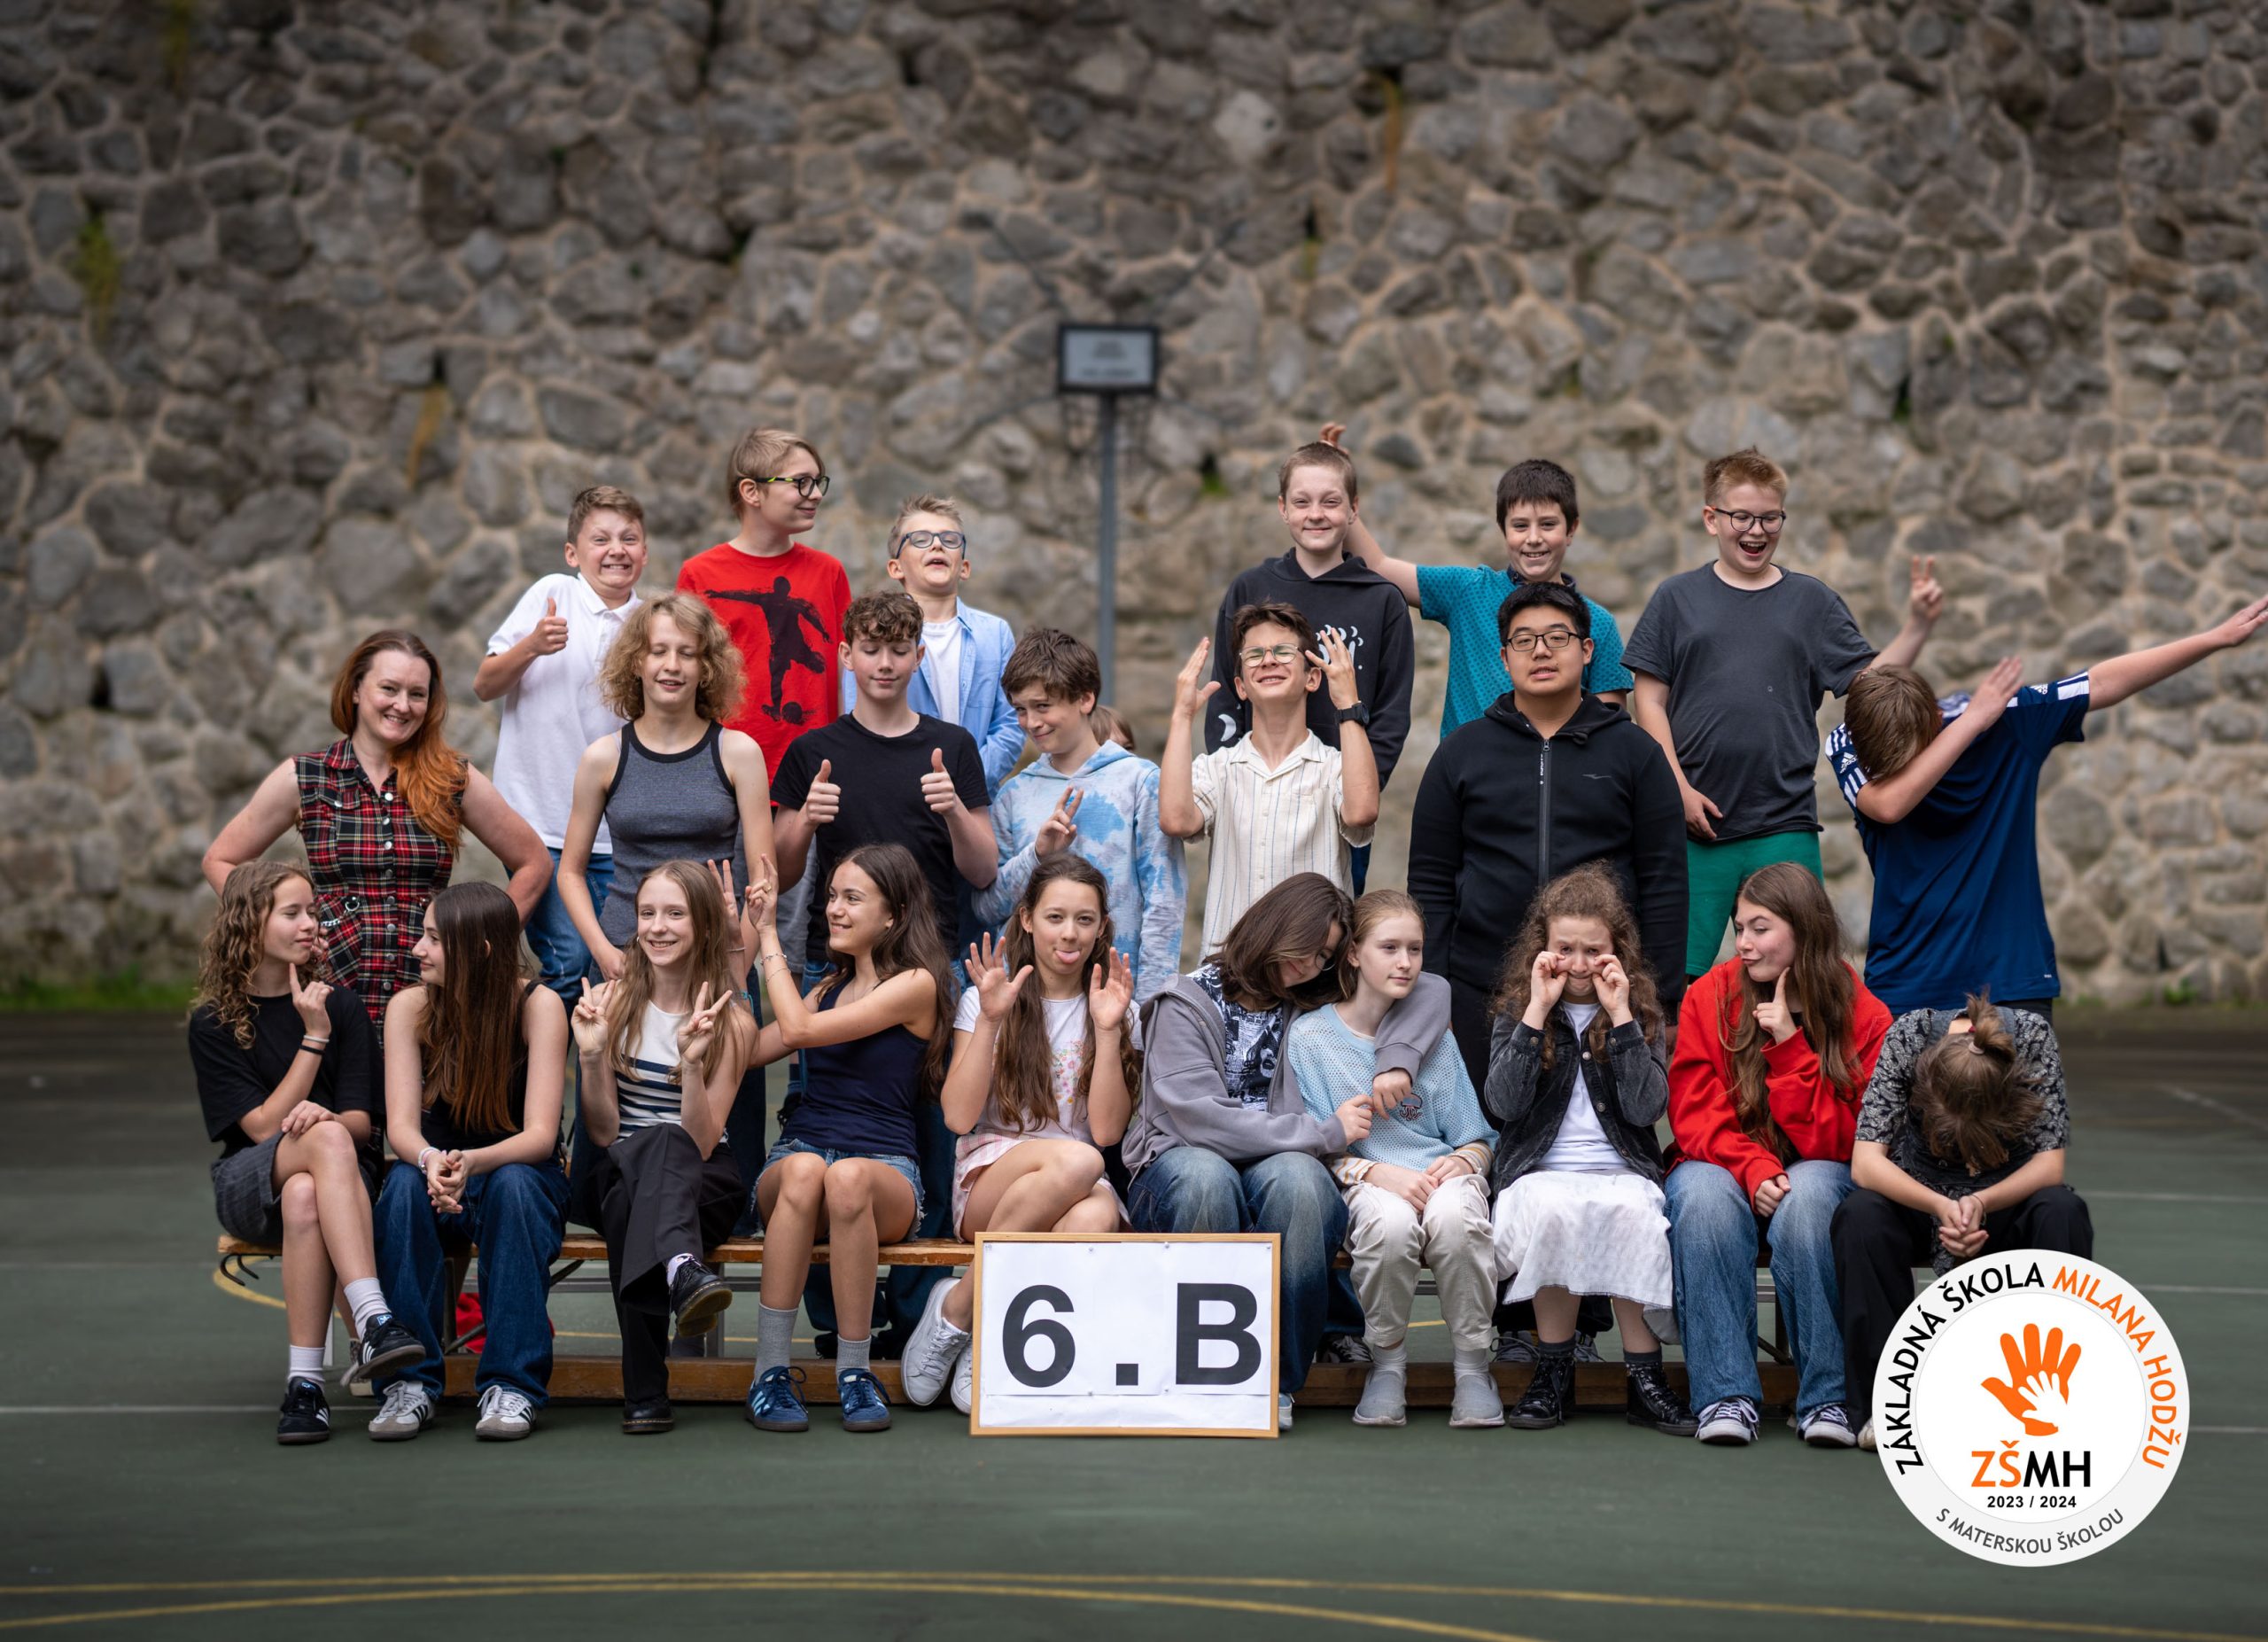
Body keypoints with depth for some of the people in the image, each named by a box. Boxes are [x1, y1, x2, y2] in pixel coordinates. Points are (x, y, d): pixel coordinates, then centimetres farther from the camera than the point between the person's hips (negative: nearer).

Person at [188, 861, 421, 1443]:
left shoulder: (340, 1006, 7)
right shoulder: (213, 1024, 2)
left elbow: (361, 1121, 1)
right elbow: (262, 1126, -8)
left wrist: (323, 1117, -24)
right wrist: (314, 1037, -11)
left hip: (337, 1171, 2)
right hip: (249, 1184, -1)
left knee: (304, 1198, -39)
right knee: (325, 1139, -38)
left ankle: (305, 1383, -42)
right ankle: (374, 1323, -51)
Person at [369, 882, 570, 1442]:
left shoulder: (538, 1004, -14)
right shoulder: (410, 1007, -7)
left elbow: (540, 1136, -22)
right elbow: (401, 1127, -16)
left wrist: (472, 1162, -42)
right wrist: (431, 1162, -40)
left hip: (519, 1172, -1)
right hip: (438, 1174, 2)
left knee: (512, 1184, -35)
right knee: (406, 1182, -32)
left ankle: (511, 1385, -32)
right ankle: (410, 1382, -28)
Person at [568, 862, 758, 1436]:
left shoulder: (732, 1023, 0)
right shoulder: (609, 1001, 3)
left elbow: (702, 1145, -10)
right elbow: (602, 1133, -1)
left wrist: (693, 1063, -24)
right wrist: (591, 1055, -17)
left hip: (702, 1186, 0)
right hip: (611, 1177, 0)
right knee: (659, 1142, -38)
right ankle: (681, 1269, -66)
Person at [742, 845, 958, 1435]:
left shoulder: (915, 985, 0)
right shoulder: (831, 986, 23)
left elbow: (799, 1029, -9)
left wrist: (770, 935, 1)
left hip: (884, 1171, -4)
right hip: (795, 1154, 4)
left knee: (847, 1176, -41)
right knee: (803, 1168, -35)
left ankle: (856, 1372, -30)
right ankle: (770, 1370, -35)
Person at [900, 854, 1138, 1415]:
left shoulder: (1117, 1007, 12)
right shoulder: (986, 998, 8)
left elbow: (1107, 1131, 0)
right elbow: (959, 1117, -4)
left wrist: (1108, 1031, -9)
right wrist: (990, 1020, -11)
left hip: (1085, 1190, 1)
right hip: (988, 1176, -1)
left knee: (1097, 1218, -38)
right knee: (1075, 1161, -37)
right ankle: (957, 1306, -21)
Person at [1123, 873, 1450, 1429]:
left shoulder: (1316, 1007, 16)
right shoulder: (1186, 1004, 2)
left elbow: (1428, 992, 17)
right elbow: (1201, 1119, -12)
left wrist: (1398, 1057, -3)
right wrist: (1326, 1133, -10)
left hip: (1280, 1171, 3)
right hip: (1179, 1170, -2)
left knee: (1295, 1176, -35)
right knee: (1204, 1173, -39)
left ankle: (1276, 1380, -28)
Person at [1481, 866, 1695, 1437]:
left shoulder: (1639, 1012, 10)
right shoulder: (1517, 1010, 9)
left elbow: (1646, 1109, -5)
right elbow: (1503, 1103, -7)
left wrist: (1620, 1016, -9)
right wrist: (1538, 1011, -10)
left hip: (1622, 1172, 0)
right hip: (1538, 1173, 0)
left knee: (1633, 1210, -35)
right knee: (1555, 1210, -35)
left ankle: (1644, 1373, -25)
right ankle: (1554, 1370, -20)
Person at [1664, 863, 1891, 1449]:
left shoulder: (1863, 1016, -5)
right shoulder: (1711, 996, -2)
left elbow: (1833, 1142, -9)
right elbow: (1696, 1116, -6)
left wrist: (1790, 1047, -19)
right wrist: (1753, 1169, -25)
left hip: (1817, 1175, -1)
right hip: (1724, 1168, 1)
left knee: (1808, 1194, -36)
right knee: (1704, 1194, -35)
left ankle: (1827, 1396, -30)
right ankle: (1726, 1394, -34)